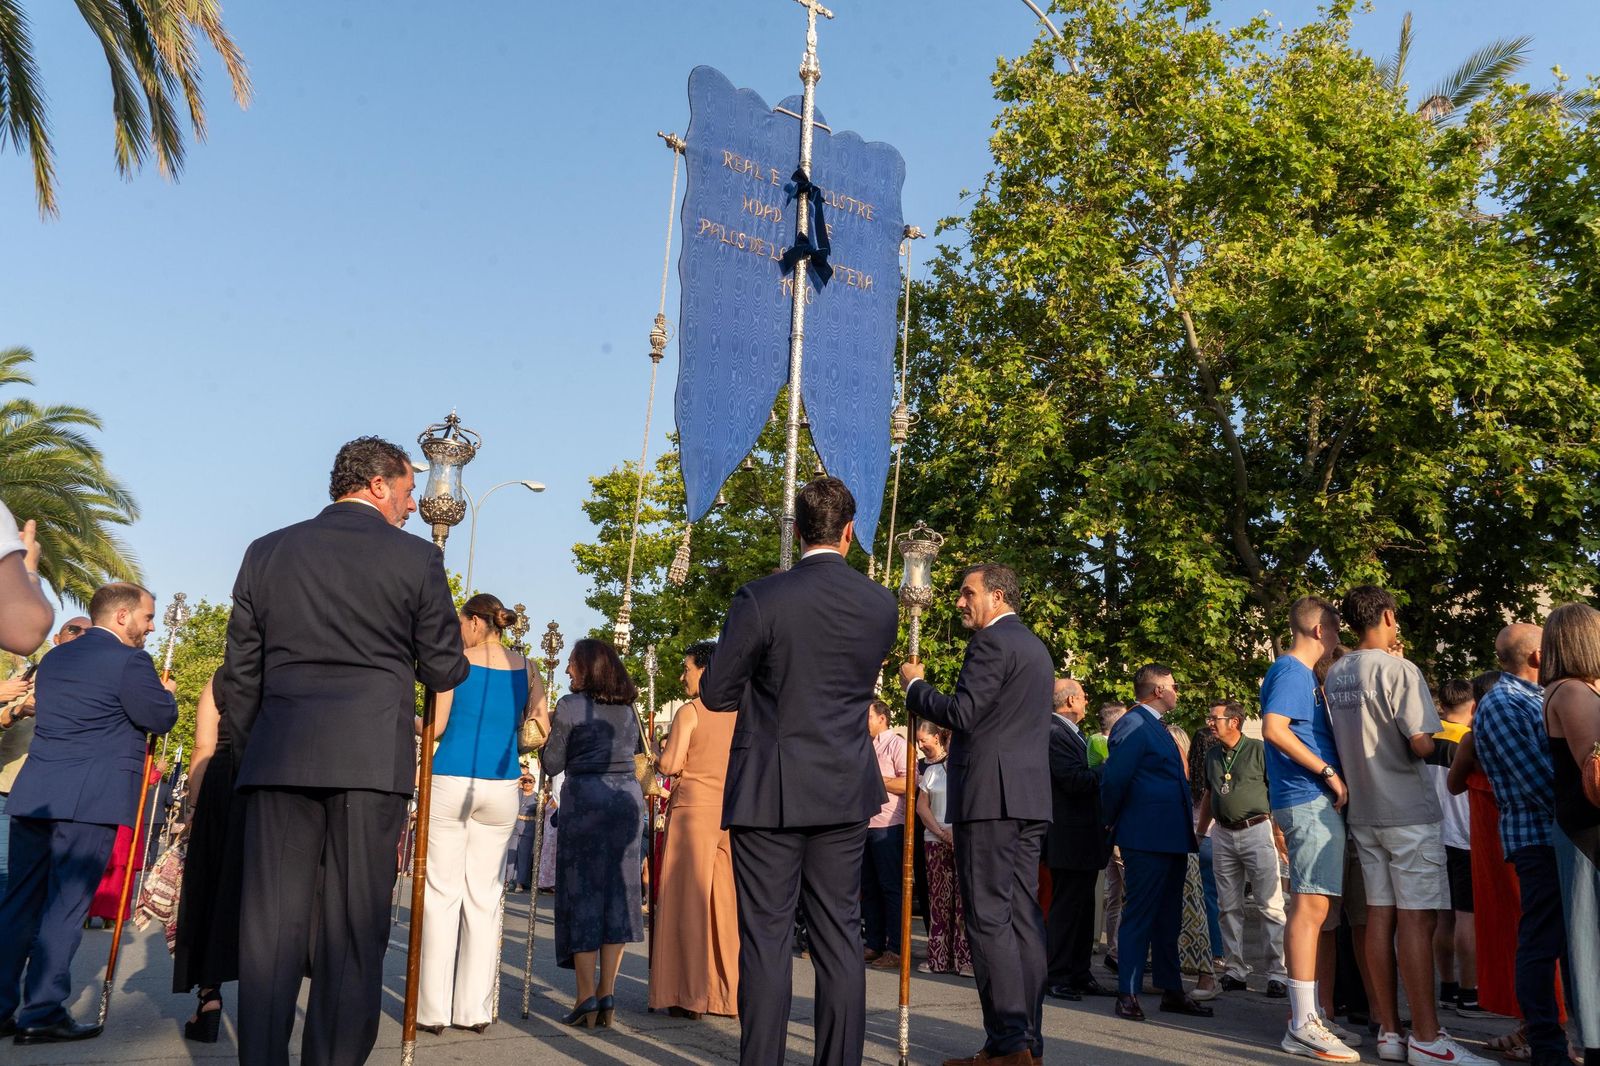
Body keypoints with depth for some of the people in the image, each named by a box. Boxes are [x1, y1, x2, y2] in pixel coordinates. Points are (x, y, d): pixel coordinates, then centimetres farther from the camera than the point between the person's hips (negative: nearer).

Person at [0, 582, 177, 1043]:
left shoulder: (53, 659, 17)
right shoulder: (129, 661, -9)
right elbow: (161, 719, -6)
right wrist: (167, 692, 15)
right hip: (90, 801, -7)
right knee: (66, 904, -2)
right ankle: (43, 1012, 1)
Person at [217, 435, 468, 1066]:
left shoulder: (267, 552, 11)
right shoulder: (416, 557, 0)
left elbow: (238, 676, 12)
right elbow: (444, 670, 4)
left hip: (278, 757, 3)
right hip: (373, 756, -3)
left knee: (270, 921, 7)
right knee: (354, 926, 3)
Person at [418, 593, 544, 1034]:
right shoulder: (526, 669, 6)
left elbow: (435, 727, -6)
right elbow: (541, 734, 5)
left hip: (451, 782, -3)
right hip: (501, 787, 3)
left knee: (442, 892, 3)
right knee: (484, 894, 9)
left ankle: (434, 1009, 5)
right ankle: (474, 1009, 11)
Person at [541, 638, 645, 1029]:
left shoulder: (571, 705, -5)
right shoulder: (627, 708, 12)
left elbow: (552, 764, -2)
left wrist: (552, 731, 14)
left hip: (586, 797, -5)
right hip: (628, 798, 5)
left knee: (582, 892, 2)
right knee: (618, 890, 7)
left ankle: (587, 998, 0)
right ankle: (607, 995, 7)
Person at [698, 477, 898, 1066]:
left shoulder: (761, 598, -12)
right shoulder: (881, 604, 0)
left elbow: (716, 694, -6)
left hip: (769, 792, -4)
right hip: (847, 791, 4)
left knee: (766, 936, 3)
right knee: (839, 934, 11)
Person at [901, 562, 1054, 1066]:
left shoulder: (992, 641, -9)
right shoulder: (1036, 647, 21)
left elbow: (962, 714, -17)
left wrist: (915, 686, -3)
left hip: (990, 794, -9)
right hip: (1030, 797, 9)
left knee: (989, 919, -7)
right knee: (1023, 917, 9)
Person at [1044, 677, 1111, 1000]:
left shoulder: (1073, 733, 18)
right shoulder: (1054, 733, -16)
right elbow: (1075, 780, -24)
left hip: (1085, 838, 11)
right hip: (1070, 838, -11)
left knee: (1082, 908, 15)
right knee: (1065, 908, -4)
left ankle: (1079, 975, 24)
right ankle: (1055, 977, 5)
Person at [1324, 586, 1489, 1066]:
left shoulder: (1334, 675, 8)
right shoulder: (1400, 670, -14)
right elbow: (1422, 743, -19)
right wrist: (1443, 739, 2)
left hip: (1363, 811, 7)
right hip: (1408, 811, -7)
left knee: (1380, 916, 8)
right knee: (1417, 919, -4)